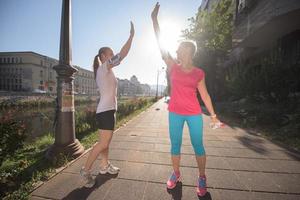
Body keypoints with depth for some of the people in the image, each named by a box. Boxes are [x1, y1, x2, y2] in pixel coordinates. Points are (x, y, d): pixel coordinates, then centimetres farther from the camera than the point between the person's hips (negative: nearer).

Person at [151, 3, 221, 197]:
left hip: (194, 114, -1)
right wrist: (154, 18, -1)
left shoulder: (199, 73, 0)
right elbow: (161, 44, -1)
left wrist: (213, 115, 5)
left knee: (198, 146, 8)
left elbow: (204, 95, 5)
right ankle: (176, 174, 31)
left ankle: (202, 178, 29)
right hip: (175, 113, 1)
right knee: (175, 145, 11)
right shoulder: (173, 67, 2)